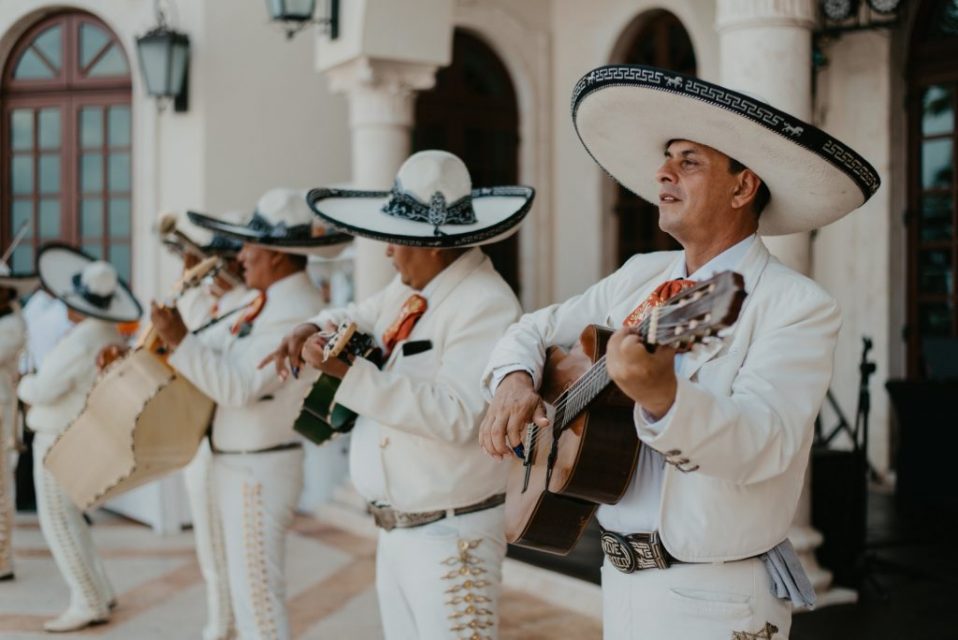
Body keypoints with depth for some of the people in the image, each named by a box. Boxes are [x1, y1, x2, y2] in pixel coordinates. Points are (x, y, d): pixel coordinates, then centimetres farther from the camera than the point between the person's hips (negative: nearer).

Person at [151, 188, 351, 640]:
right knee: (232, 587, 21)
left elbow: (237, 387, -25)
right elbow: (213, 345, 13)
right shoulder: (268, 303, 9)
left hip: (260, 472, -10)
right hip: (232, 466, 10)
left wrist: (179, 341, -25)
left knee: (257, 598, -5)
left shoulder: (296, 315, -21)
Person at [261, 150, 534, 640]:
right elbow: (358, 317, 27)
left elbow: (456, 415, -29)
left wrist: (349, 373, -28)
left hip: (450, 535, -9)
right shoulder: (408, 289, 7)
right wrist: (312, 331, 3)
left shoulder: (486, 303, -19)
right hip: (394, 530, 9)